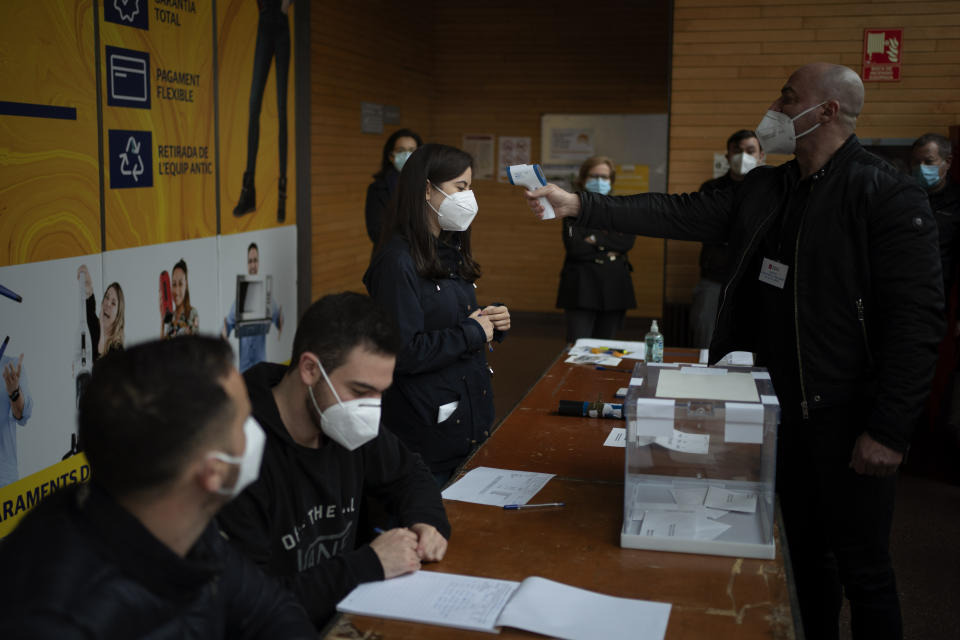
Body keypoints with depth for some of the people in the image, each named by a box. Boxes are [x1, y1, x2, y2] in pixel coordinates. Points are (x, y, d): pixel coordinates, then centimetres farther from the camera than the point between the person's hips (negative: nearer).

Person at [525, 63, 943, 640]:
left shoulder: (889, 195, -15)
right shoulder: (765, 191, 8)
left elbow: (917, 320, -18)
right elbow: (679, 214, 8)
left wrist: (889, 433, -20)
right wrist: (578, 205, 3)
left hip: (850, 420, -7)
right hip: (784, 411, 7)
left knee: (862, 570, 5)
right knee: (803, 554, 20)